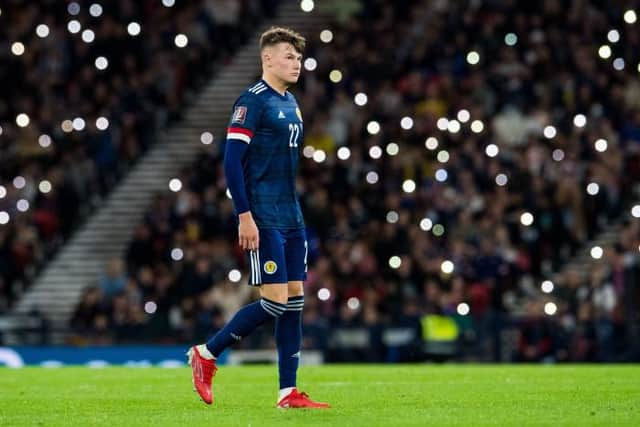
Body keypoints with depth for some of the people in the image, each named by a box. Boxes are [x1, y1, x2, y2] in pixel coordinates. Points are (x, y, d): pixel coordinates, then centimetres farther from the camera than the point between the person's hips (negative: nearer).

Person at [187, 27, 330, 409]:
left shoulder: (291, 103, 15)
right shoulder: (253, 100, -11)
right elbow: (232, 160, -16)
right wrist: (245, 216, -20)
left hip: (291, 219, 9)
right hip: (264, 219, -9)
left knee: (295, 300, 5)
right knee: (275, 301, -10)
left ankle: (289, 392, 7)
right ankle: (206, 355, 6)